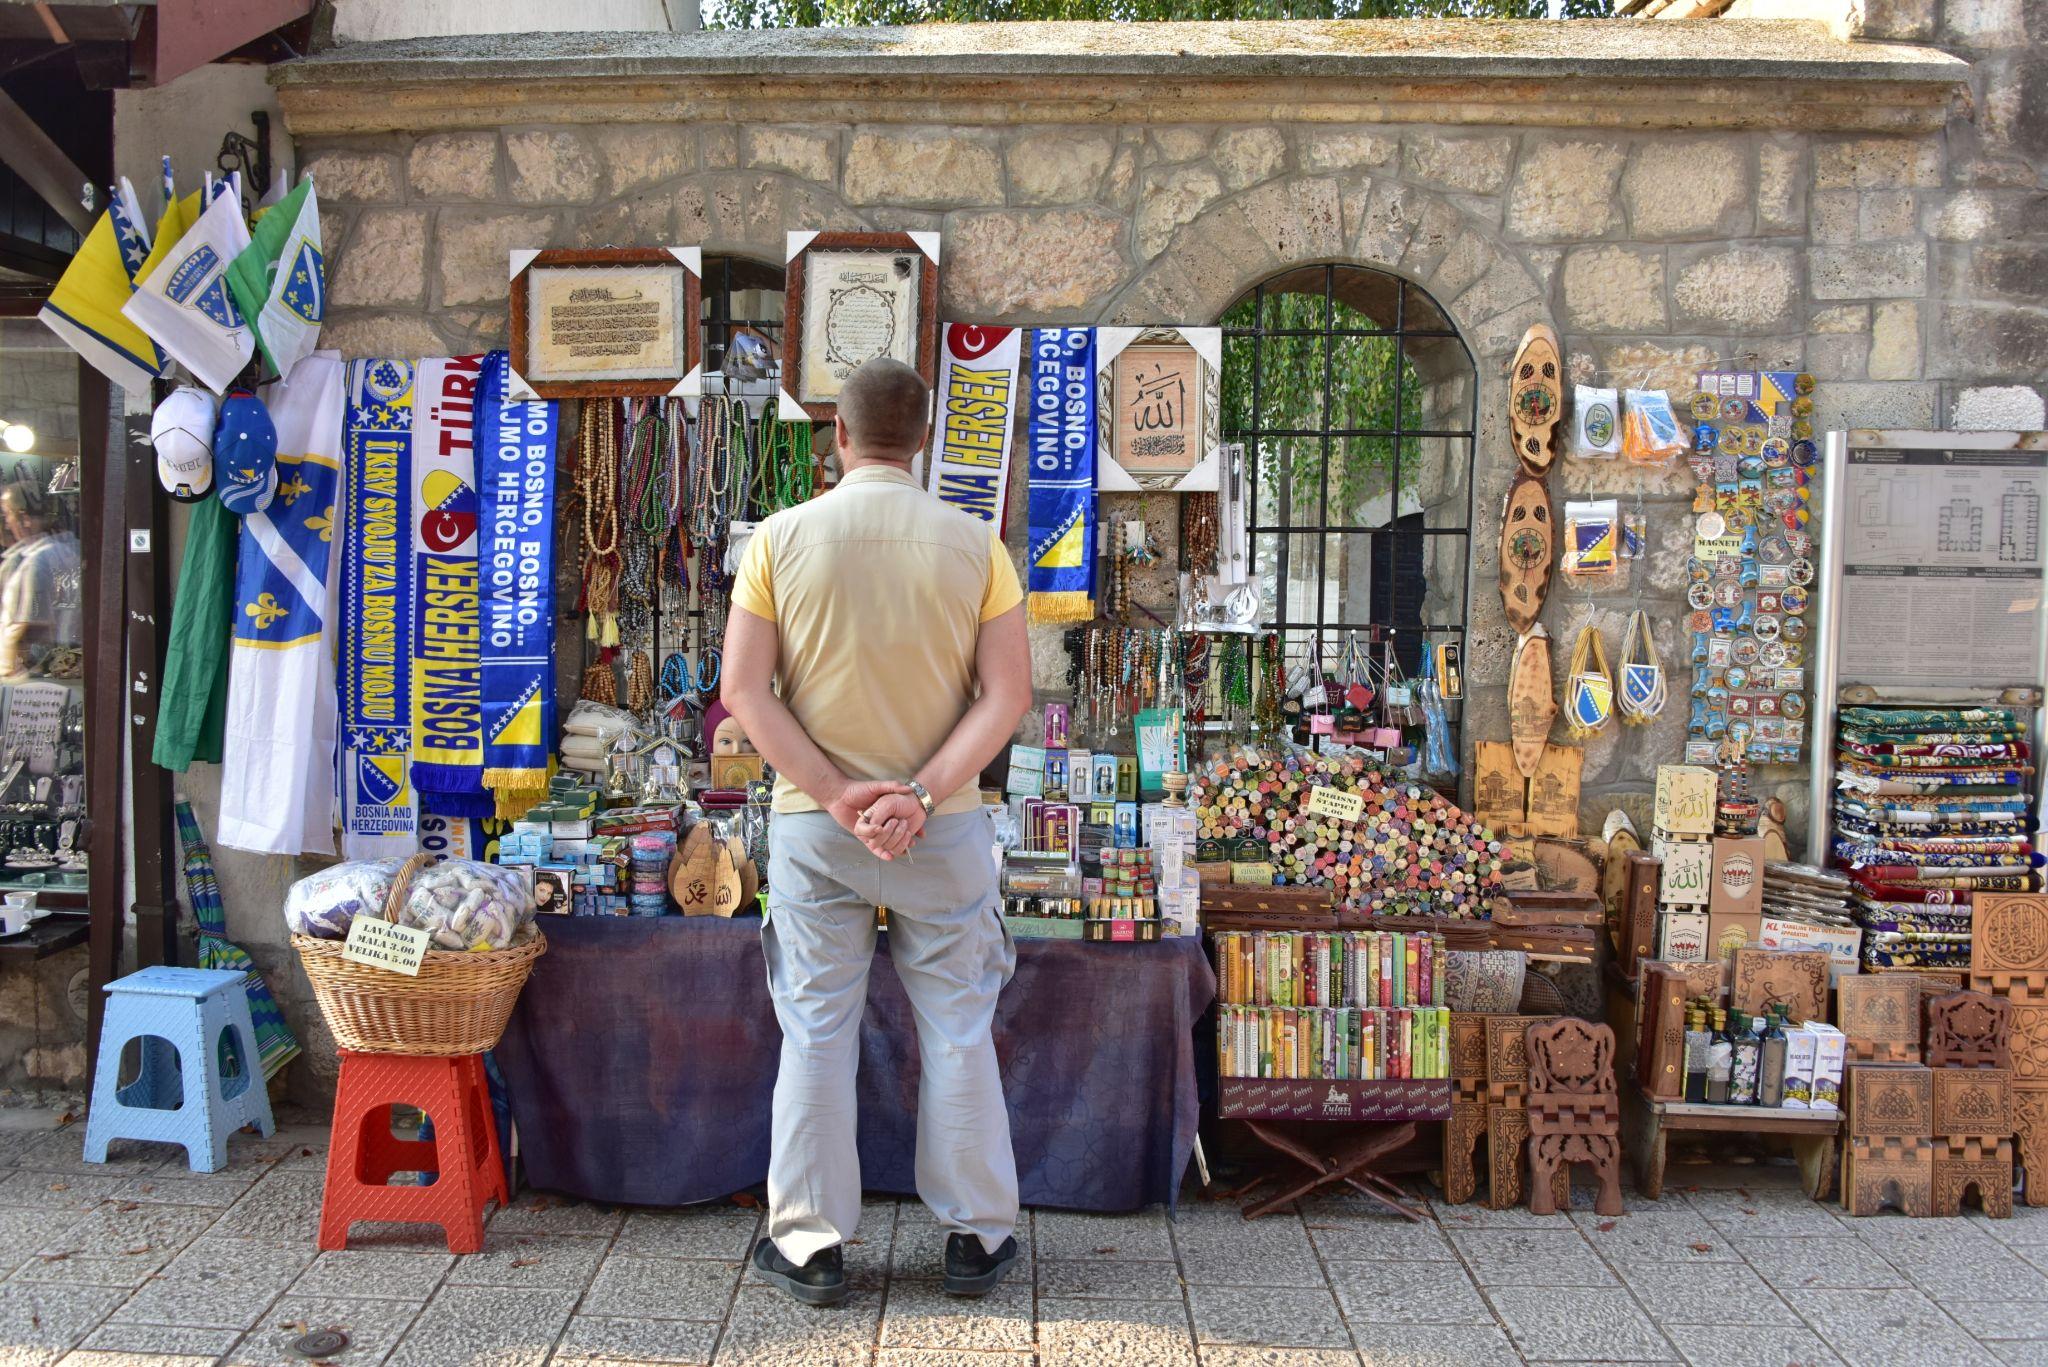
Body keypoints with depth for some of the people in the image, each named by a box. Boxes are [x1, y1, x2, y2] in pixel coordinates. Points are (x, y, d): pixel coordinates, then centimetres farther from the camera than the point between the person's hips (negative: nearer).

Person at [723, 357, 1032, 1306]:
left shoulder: (780, 538, -3)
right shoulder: (972, 543, -2)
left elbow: (746, 689, -8)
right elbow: (1006, 694, -9)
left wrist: (836, 793, -11)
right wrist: (924, 794, -13)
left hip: (813, 825, 0)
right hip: (943, 829, 0)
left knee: (816, 1031, 9)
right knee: (957, 1030, 11)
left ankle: (809, 1244, 18)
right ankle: (977, 1237, 21)